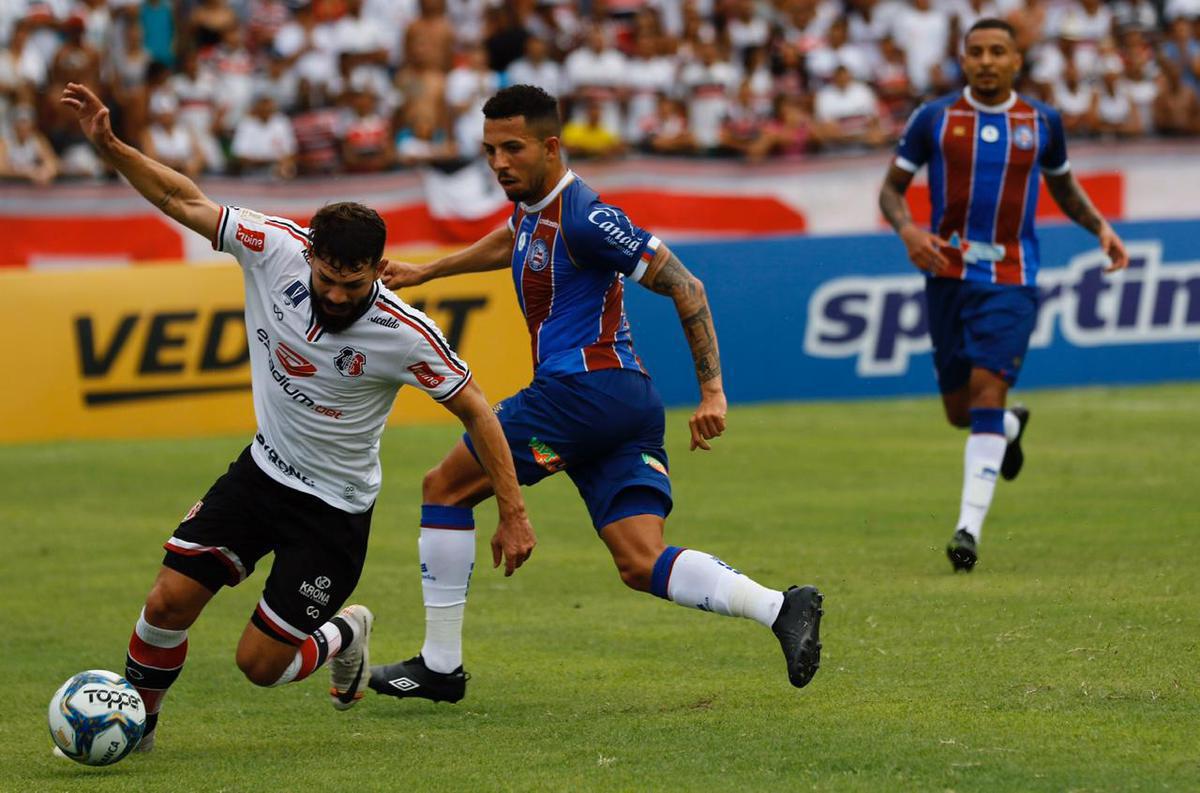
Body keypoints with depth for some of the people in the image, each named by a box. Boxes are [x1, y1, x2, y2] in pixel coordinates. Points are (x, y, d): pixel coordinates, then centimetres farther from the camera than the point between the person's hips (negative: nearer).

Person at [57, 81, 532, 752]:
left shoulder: (404, 335, -26)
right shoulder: (275, 246, -18)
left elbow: (475, 409, -14)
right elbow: (184, 200, -8)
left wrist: (513, 513, -13)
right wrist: (109, 145, -21)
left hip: (334, 508, -4)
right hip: (262, 470, 4)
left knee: (260, 663, -3)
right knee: (170, 601, -8)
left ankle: (344, 635, 30)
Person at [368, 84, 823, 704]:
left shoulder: (582, 217, -13)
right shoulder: (531, 205, 15)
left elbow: (685, 286, -13)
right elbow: (510, 241, 43)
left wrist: (712, 391, -14)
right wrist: (423, 273, 49)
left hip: (583, 389, -9)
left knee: (444, 488, 4)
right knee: (643, 566, -3)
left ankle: (440, 665, 6)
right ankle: (781, 608, -18)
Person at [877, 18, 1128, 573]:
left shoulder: (1042, 122, 4)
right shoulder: (933, 120, 0)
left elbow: (1062, 184, 21)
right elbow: (891, 188, 6)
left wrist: (1099, 225, 4)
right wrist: (907, 230, -15)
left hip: (1011, 280, -1)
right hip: (948, 274, 1)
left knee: (987, 391, -17)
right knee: (960, 411, 8)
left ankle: (969, 527, -18)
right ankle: (1011, 427, 46)